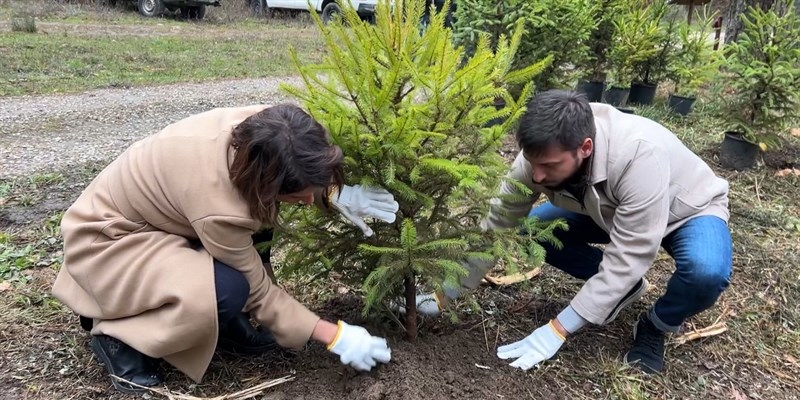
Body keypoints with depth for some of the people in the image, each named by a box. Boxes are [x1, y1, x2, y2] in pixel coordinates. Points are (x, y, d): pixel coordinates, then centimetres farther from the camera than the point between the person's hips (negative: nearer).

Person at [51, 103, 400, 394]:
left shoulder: (260, 127, -22)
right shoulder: (217, 205, -39)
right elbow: (258, 290, -23)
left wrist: (336, 193, -13)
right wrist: (335, 337, -19)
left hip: (145, 205, 8)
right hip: (105, 238, -8)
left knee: (260, 216, -7)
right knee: (229, 290, -29)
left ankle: (227, 322, 7)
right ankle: (118, 336, -4)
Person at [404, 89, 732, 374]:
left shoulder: (640, 154, -43)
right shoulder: (541, 156, -27)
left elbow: (627, 258, -39)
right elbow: (496, 227, -19)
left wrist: (558, 329, -36)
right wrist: (445, 295, -19)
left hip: (690, 209, -4)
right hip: (611, 210, 5)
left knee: (707, 271, -36)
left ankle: (655, 326, -2)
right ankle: (624, 288, 6)